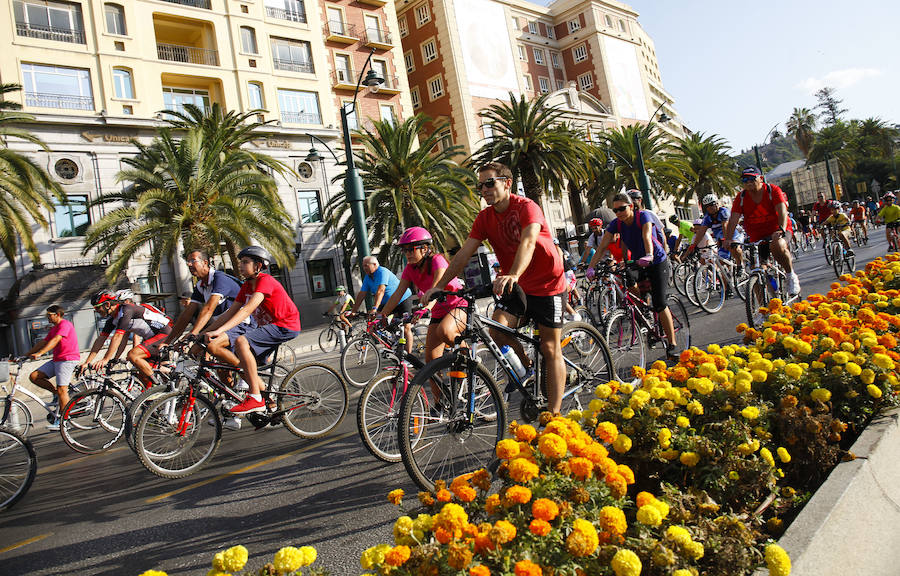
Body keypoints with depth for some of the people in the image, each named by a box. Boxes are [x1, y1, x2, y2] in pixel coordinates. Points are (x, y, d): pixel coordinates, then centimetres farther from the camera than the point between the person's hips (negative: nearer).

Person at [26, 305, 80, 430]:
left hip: (67, 360, -10)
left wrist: (39, 353, -29)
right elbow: (43, 342, 21)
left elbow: (55, 340, -22)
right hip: (56, 360, 10)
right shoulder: (54, 328, 21)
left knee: (62, 390, -11)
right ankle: (56, 393, 9)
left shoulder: (65, 324, -10)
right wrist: (26, 354, 14)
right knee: (34, 376, -3)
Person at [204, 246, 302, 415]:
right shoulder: (246, 286, 10)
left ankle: (256, 398, -25)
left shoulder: (265, 281, -17)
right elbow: (229, 313, 8)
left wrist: (219, 331, -37)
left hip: (285, 327, -9)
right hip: (267, 327, 9)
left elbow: (248, 309, -29)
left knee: (241, 341, -29)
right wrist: (203, 333, -1)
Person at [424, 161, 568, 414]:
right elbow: (463, 254, -4)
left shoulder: (526, 207, -18)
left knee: (550, 350, -3)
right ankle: (526, 365, 12)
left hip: (548, 284, -5)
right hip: (514, 287, 5)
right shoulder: (485, 218, 0)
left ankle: (554, 414, 4)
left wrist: (513, 275, -55)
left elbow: (528, 242, -37)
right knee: (498, 330, -18)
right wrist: (438, 286, -13)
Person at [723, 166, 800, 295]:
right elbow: (733, 219, -13)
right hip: (757, 237, 3)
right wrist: (728, 239, -29)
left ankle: (792, 276, -15)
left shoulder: (773, 190, -10)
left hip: (777, 231, -3)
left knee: (777, 245, -38)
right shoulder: (741, 197, -3)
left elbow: (782, 211, -23)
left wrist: (781, 230, -42)